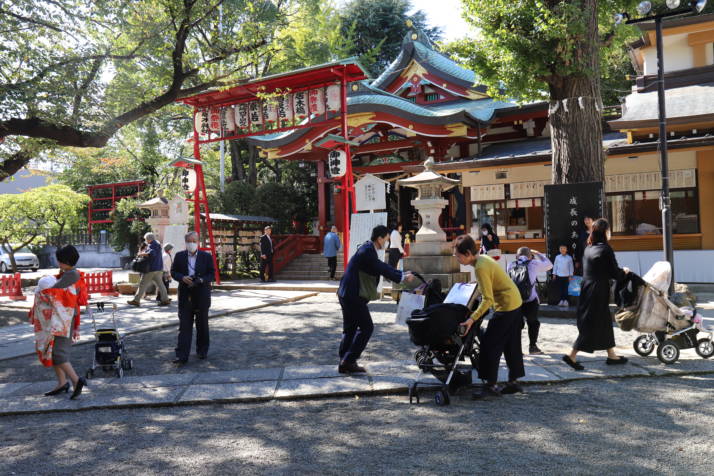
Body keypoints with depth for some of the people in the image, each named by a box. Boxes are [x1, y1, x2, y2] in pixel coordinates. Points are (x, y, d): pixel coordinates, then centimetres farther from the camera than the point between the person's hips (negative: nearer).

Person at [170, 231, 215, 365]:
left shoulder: (207, 256, 0)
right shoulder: (179, 256, 5)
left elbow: (212, 273, 0)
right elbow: (173, 272, 6)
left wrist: (201, 280, -18)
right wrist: (182, 278, -15)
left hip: (201, 295, 0)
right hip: (185, 295, 0)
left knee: (202, 324, 11)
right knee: (184, 325, -2)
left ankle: (202, 351, 27)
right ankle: (182, 355, -3)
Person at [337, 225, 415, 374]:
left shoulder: (368, 249, 13)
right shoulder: (367, 250, -18)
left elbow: (382, 266, 20)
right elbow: (382, 269, -19)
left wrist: (402, 274, 15)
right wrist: (403, 278, -8)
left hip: (347, 294, 10)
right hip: (353, 296, -10)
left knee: (349, 328, 14)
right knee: (366, 327, -3)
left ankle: (344, 363, 20)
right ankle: (349, 361, -1)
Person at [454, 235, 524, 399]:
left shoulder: (480, 267, -22)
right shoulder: (484, 258, 7)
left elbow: (488, 300, -25)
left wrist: (472, 319, -27)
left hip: (506, 306, -10)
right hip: (515, 302, 10)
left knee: (490, 344, -5)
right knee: (511, 345, 15)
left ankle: (491, 385, -1)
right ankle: (513, 382, 24)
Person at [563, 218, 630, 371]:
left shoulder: (588, 248, 9)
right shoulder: (605, 249, -14)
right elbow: (615, 273, -11)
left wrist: (619, 272, 22)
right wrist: (624, 272, 10)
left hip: (587, 289, 8)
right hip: (598, 292, -8)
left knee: (605, 321, 18)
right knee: (591, 325, -3)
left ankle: (611, 355, 28)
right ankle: (571, 356, -4)